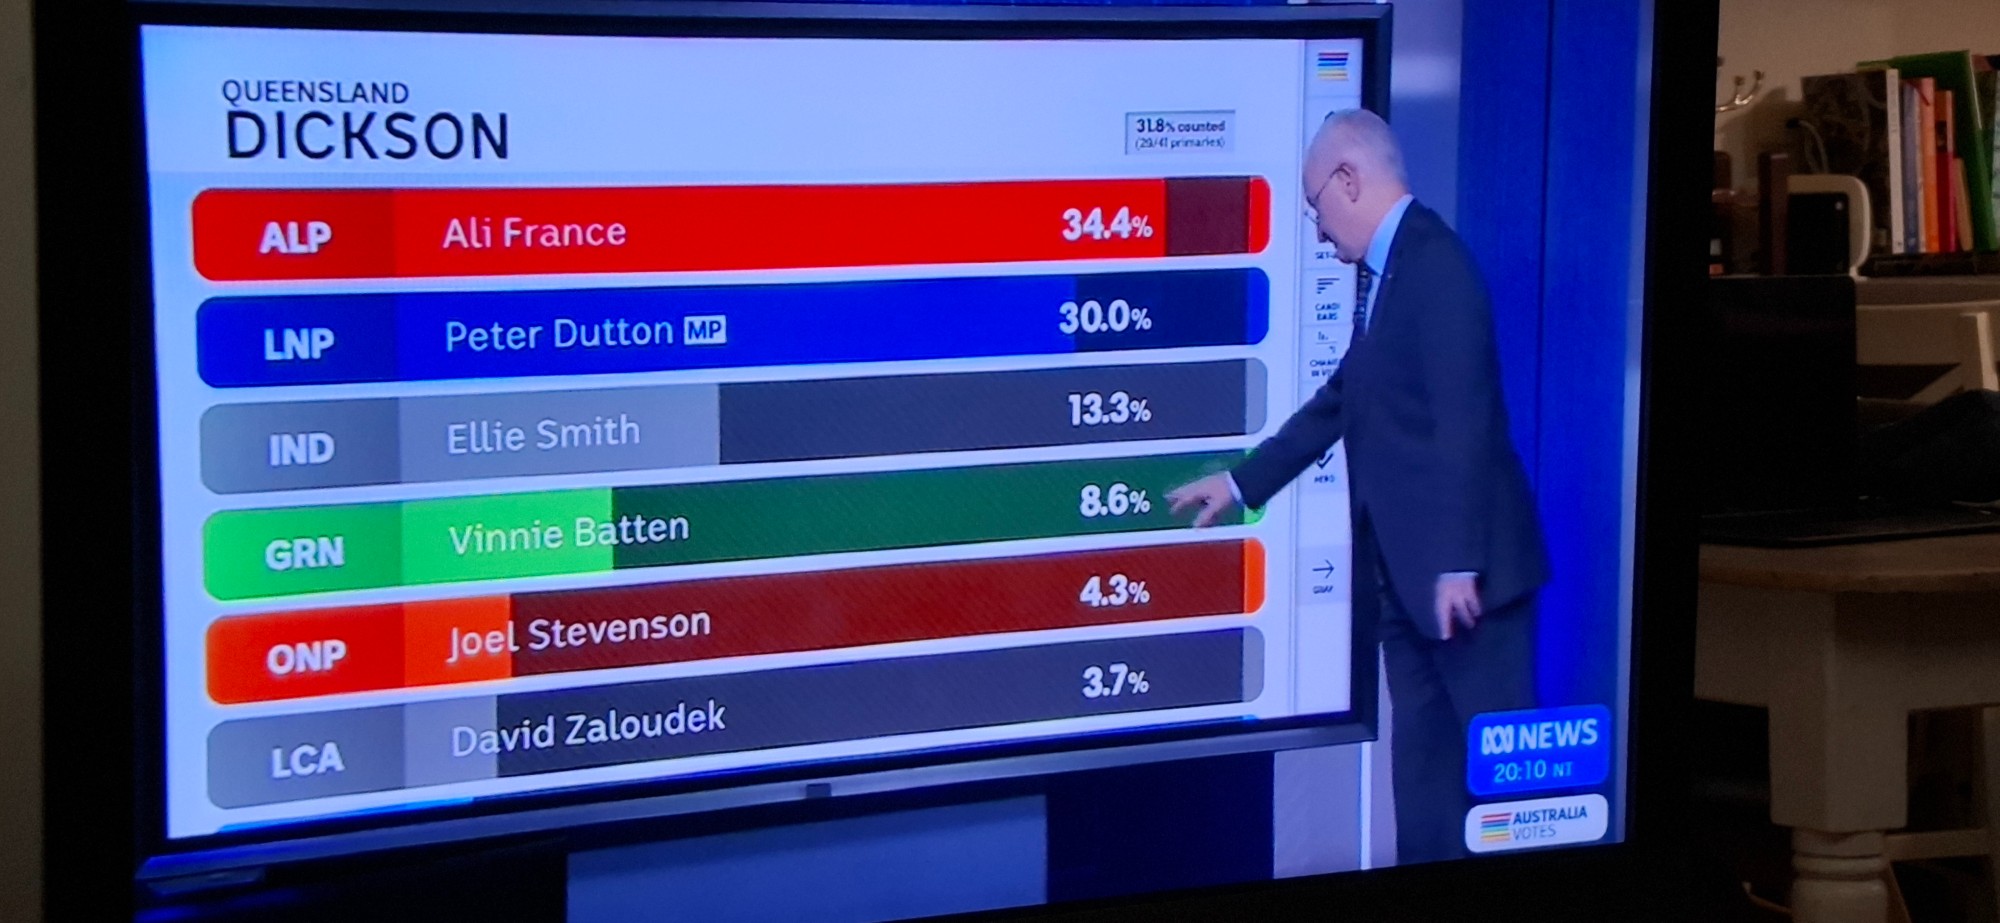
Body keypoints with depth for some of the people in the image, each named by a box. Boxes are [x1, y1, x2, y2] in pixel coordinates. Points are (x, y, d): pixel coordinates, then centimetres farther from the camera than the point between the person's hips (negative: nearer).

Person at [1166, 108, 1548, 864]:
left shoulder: (1434, 261, -14)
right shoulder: (1383, 272, 15)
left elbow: (1463, 420, -20)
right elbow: (1342, 399, 25)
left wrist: (1458, 562, -23)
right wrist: (1242, 481, 31)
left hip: (1461, 566, -10)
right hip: (1403, 569, 10)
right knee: (1422, 753, 12)